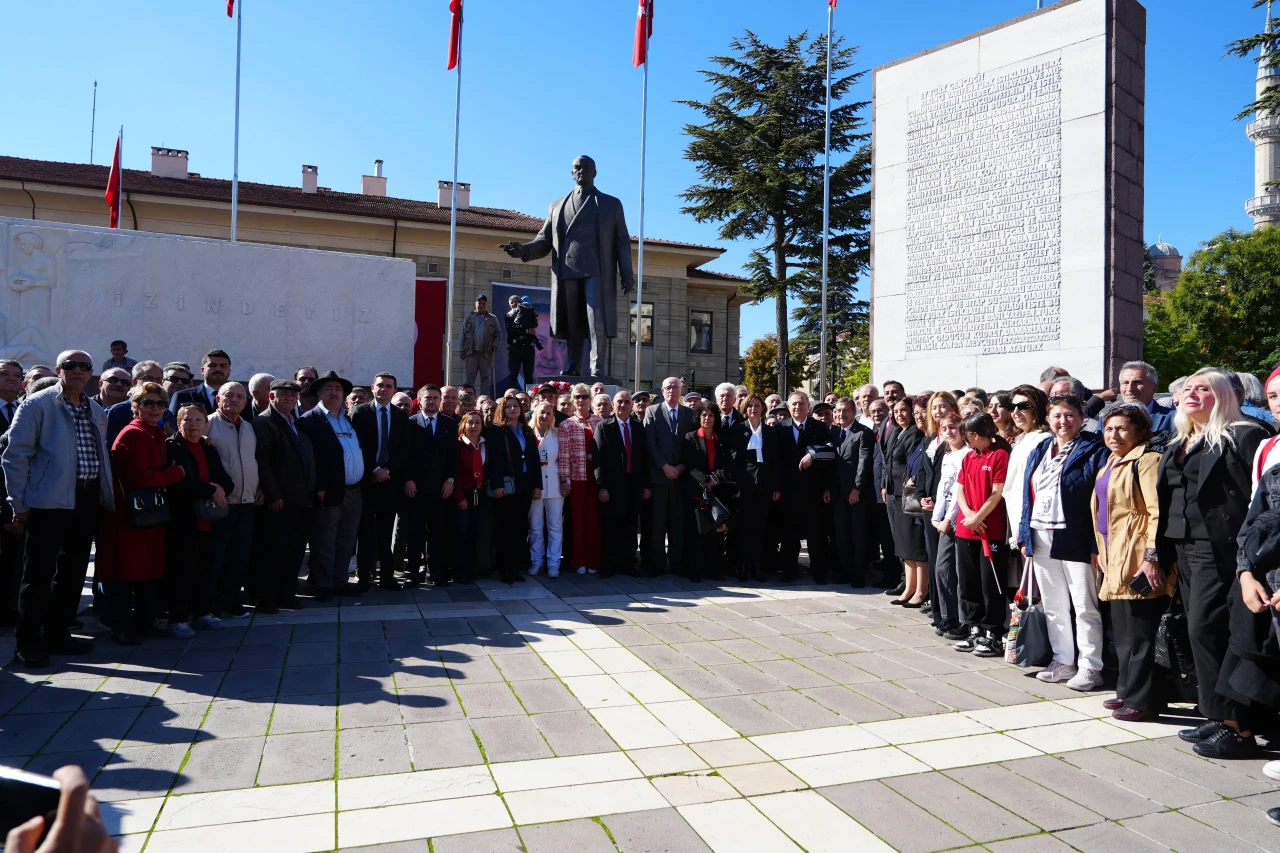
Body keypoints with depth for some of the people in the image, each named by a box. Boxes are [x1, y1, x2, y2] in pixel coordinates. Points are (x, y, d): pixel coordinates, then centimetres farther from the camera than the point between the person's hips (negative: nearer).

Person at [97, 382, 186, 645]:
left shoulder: (157, 435, 14)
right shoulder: (131, 435, -15)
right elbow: (141, 479, -22)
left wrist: (172, 472, -3)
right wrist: (176, 472, -11)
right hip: (130, 516, -9)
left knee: (151, 571, 14)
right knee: (126, 572, -1)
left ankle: (145, 622, 25)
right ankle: (121, 627, 9)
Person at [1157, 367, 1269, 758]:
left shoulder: (1243, 436, -5)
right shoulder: (1177, 447, 19)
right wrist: (1166, 552, 16)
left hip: (1221, 549, -8)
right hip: (1186, 550, 8)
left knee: (1207, 629, -11)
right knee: (1205, 632, 10)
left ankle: (1237, 726, -2)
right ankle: (1219, 716, 17)